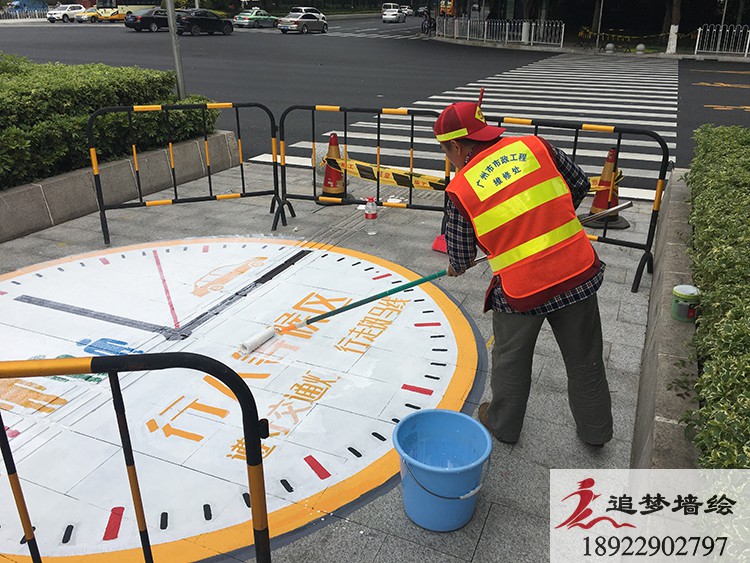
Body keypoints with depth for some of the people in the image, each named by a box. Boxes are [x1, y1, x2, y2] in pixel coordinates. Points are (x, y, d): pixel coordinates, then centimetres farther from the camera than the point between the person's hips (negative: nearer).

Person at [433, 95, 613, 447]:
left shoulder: (460, 188, -6)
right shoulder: (535, 146, 1)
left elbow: (460, 256, 3)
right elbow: (580, 185, 13)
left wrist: (456, 269, 26)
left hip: (521, 291, -3)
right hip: (579, 273, 3)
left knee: (510, 361, 23)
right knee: (585, 360, 21)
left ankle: (503, 425, 44)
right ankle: (595, 431, 42)